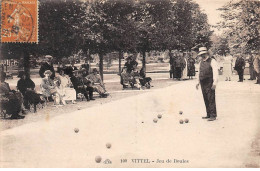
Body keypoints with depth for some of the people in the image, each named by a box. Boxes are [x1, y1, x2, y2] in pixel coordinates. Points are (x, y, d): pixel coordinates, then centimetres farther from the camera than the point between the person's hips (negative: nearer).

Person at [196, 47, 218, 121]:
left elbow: (215, 72, -11)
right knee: (206, 99, 8)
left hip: (209, 83, -7)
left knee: (211, 99, -9)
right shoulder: (201, 62, 18)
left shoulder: (212, 61, -4)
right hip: (203, 83, 7)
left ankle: (213, 115, -7)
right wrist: (198, 82, 22)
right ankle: (208, 114, 14)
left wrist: (214, 82, -18)